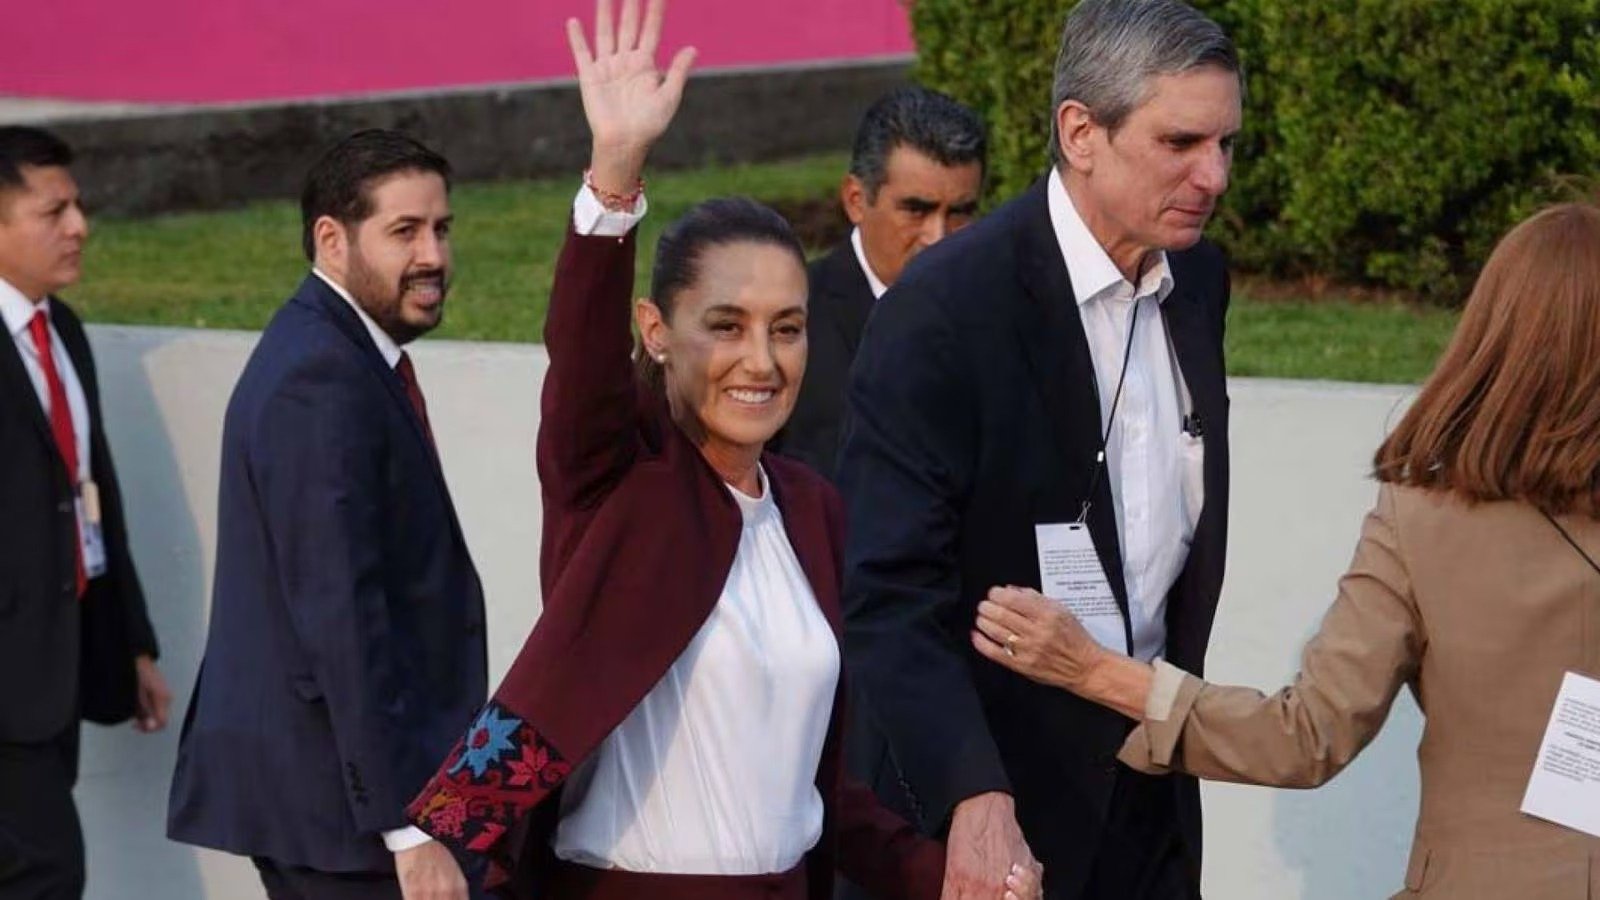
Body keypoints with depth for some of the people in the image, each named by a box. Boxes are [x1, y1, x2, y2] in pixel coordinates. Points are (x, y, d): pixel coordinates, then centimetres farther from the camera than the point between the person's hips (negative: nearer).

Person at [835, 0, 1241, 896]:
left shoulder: (1199, 279, 4)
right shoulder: (943, 309, -18)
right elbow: (892, 589, -23)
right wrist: (973, 800, -33)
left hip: (1151, 783, 6)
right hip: (999, 781, -6)